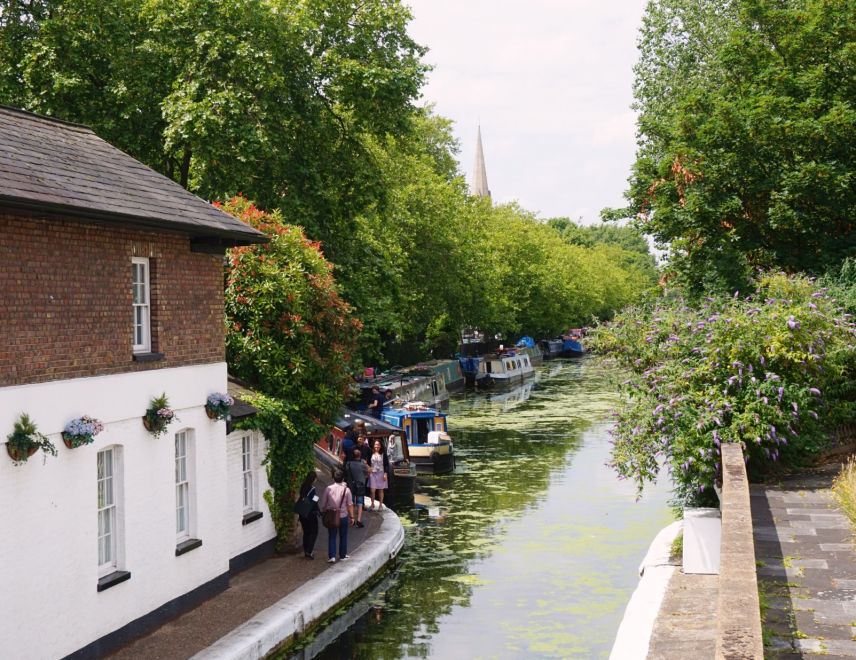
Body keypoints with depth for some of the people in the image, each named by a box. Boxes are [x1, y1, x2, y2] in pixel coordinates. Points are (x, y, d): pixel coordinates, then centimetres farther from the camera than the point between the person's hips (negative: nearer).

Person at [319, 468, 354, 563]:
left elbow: (323, 504, -1)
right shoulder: (346, 490, -10)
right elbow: (350, 505, -7)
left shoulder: (328, 489, -8)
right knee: (343, 536, 13)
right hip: (343, 516, -1)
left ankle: (331, 556, 1)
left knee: (332, 536, 8)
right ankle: (343, 555, 21)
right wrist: (351, 517, 3)